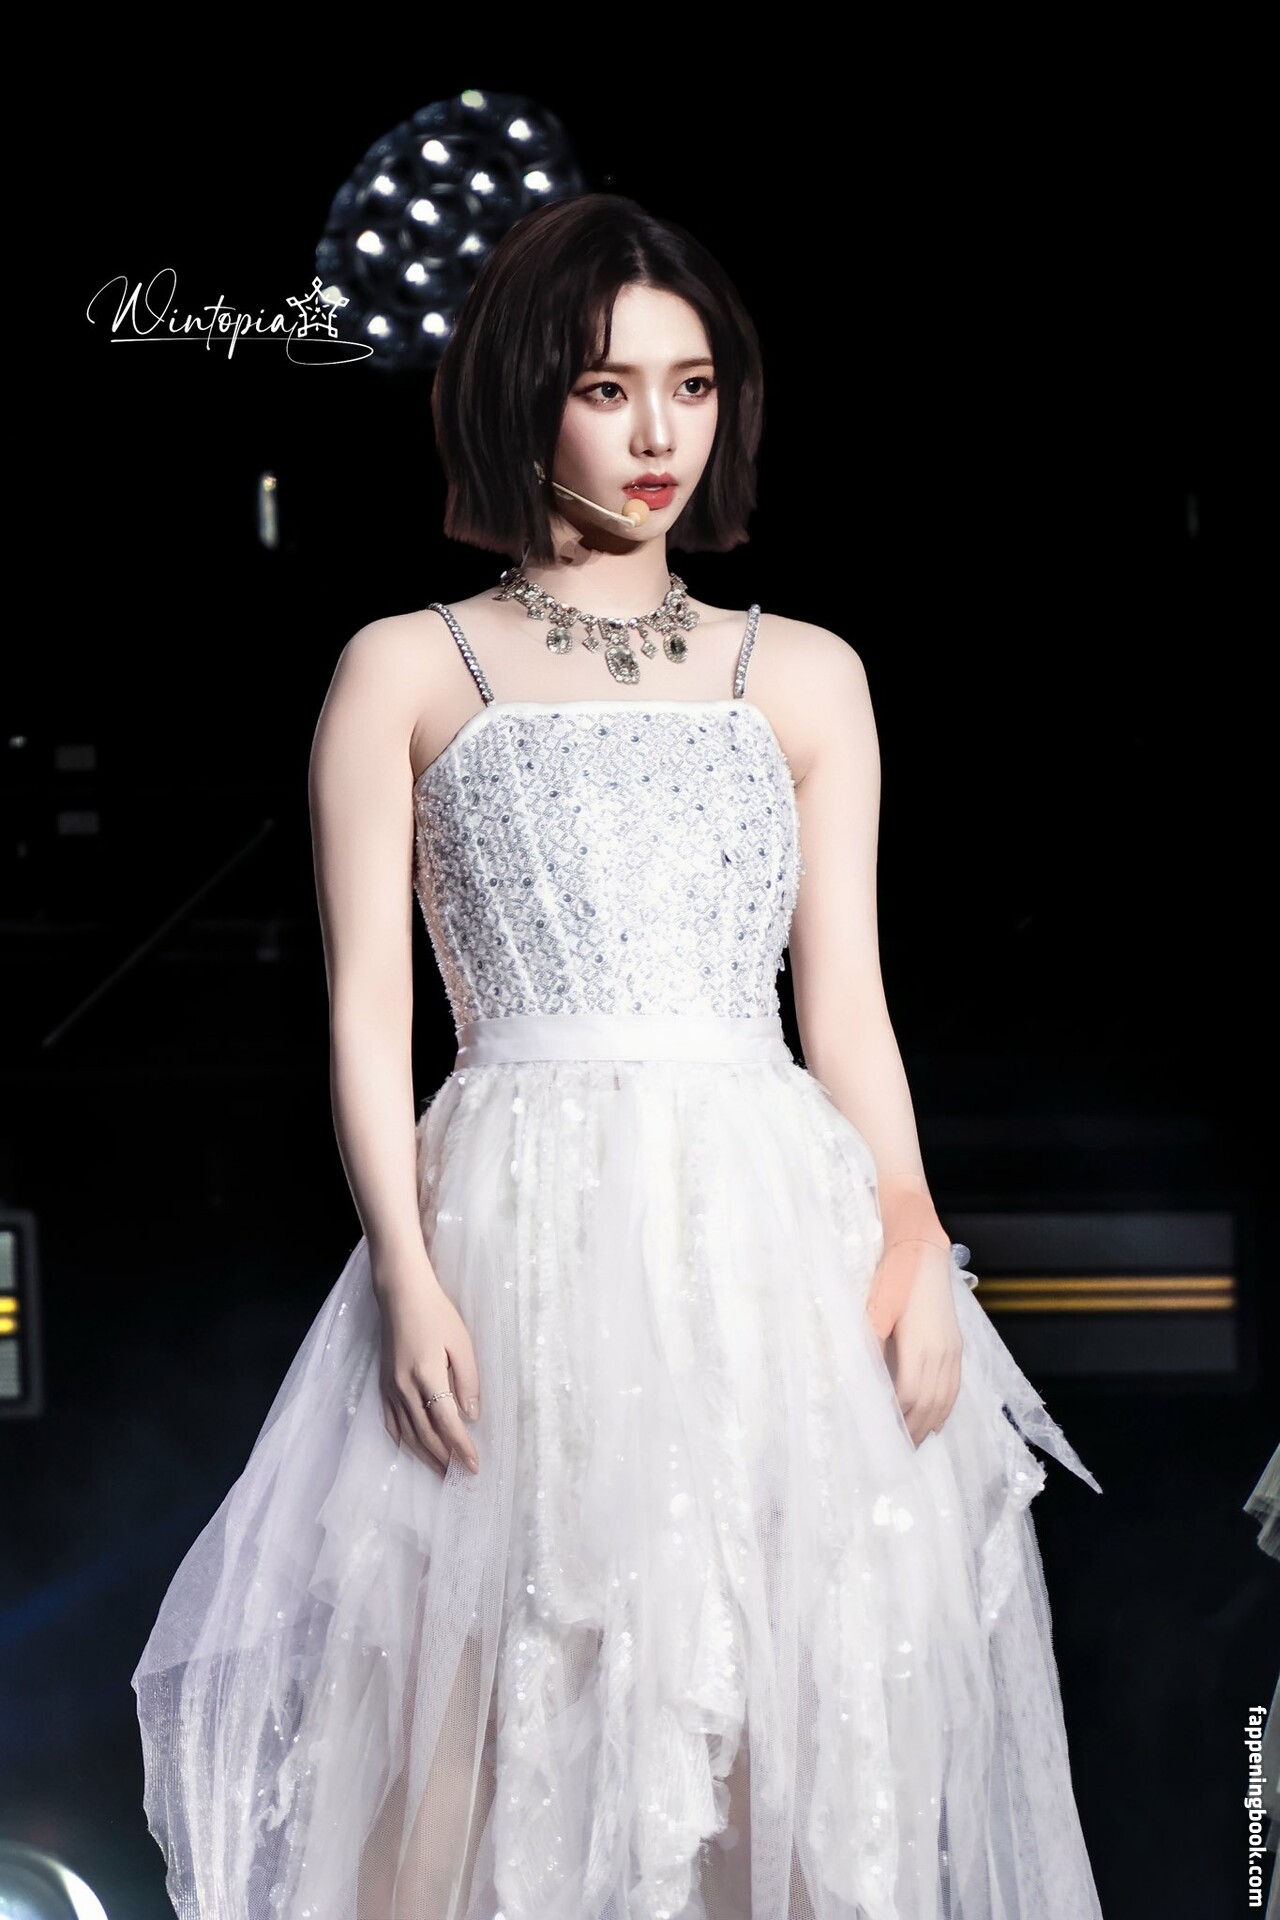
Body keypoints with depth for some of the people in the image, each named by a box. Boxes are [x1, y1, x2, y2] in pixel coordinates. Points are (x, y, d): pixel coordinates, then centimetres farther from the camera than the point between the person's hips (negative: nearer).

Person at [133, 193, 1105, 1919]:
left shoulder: (806, 676, 15)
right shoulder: (405, 672, 9)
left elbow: (846, 1002, 12)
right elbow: (367, 1004, 4)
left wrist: (913, 1244, -2)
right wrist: (407, 1272, -9)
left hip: (776, 1231, 2)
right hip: (524, 1240, -2)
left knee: (803, 1719, -2)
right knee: (505, 1723, -5)